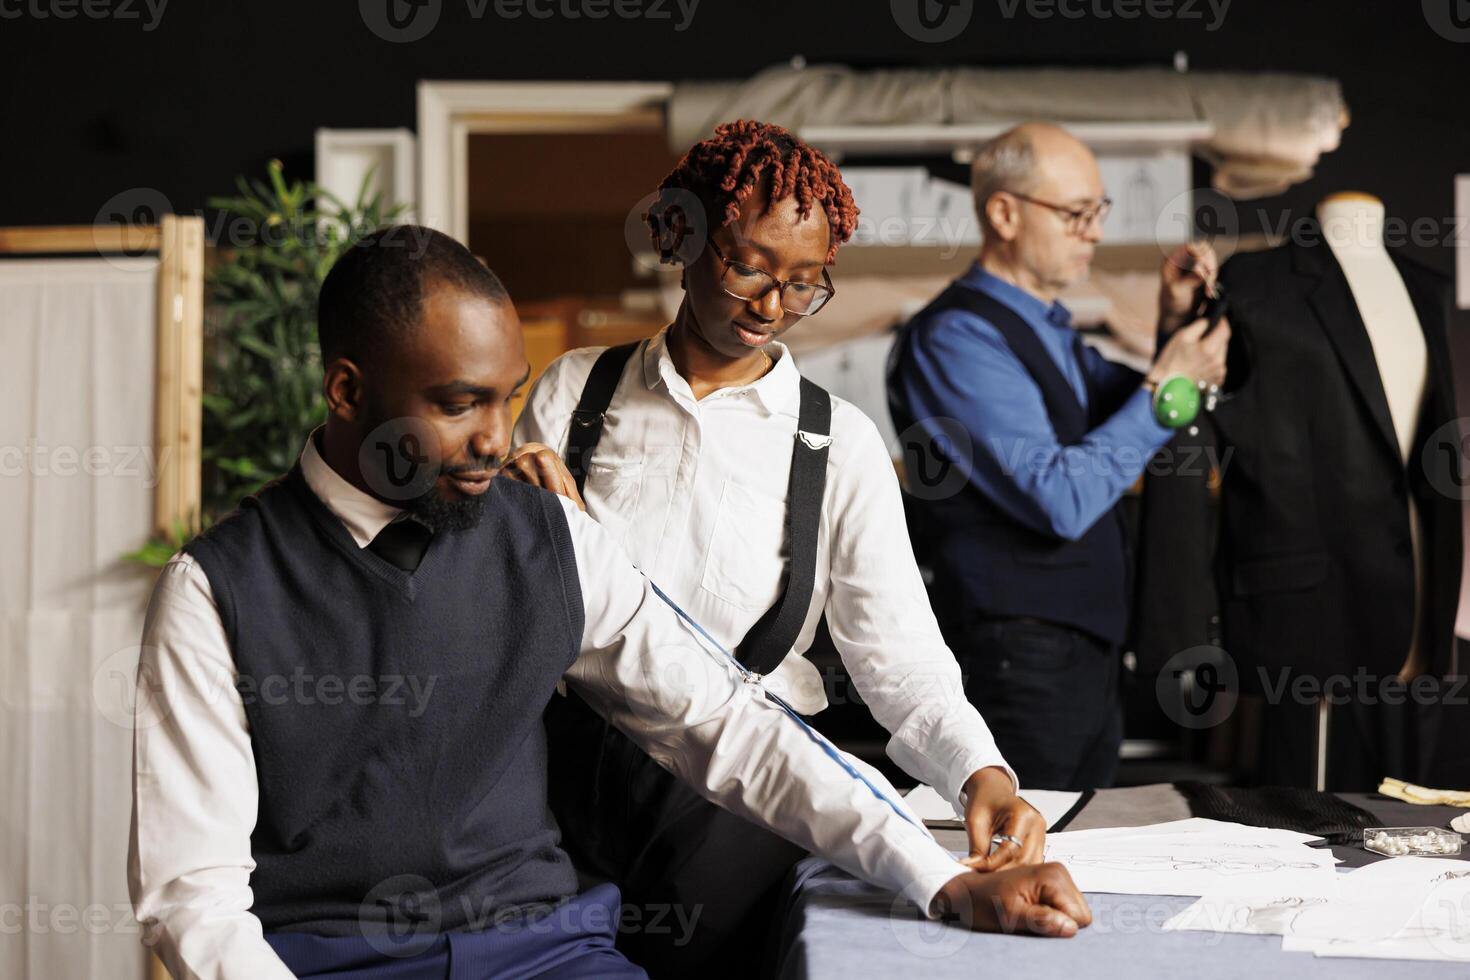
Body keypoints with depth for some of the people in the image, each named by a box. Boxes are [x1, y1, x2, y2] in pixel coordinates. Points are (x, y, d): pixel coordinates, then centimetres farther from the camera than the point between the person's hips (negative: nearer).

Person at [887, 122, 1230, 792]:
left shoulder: (1050, 331, 13)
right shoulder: (956, 339, -16)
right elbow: (1062, 503, -23)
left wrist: (1175, 327, 6)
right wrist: (1164, 386, -14)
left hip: (1087, 654, 9)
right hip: (1020, 661, -9)